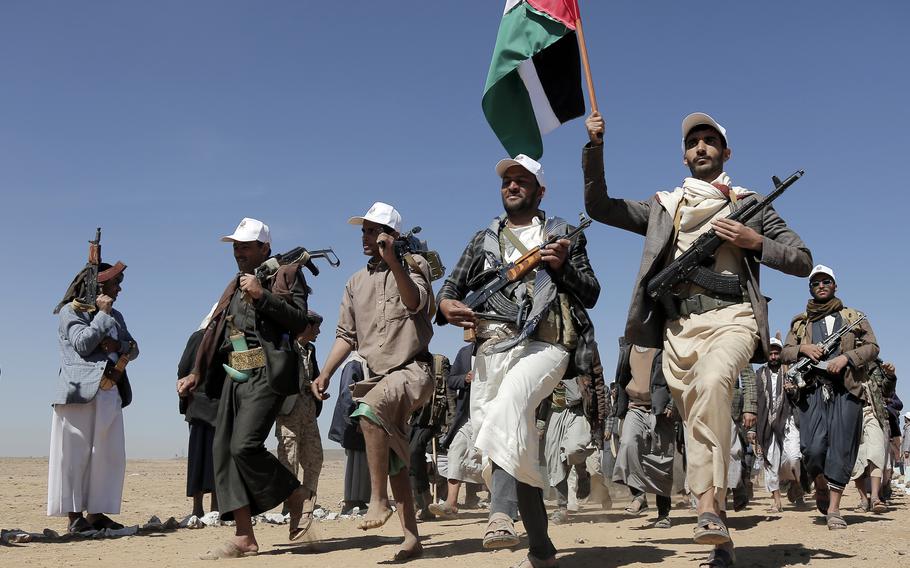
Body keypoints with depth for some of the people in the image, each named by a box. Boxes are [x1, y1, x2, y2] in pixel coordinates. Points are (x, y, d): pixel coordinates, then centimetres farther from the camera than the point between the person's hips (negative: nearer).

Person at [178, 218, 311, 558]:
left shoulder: (287, 274, 4)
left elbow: (300, 321, -10)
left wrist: (262, 295, -16)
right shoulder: (235, 285, 25)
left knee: (245, 446, -20)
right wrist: (197, 374, 20)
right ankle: (244, 538, 2)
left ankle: (296, 497, 5)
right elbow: (215, 332, 25)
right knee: (223, 450, -1)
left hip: (265, 374, -8)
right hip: (234, 375, 8)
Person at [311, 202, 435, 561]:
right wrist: (325, 375, 3)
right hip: (377, 377, 7)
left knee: (369, 410, -34)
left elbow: (415, 302, -21)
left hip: (411, 370, -6)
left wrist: (392, 260, -31)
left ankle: (378, 501, -26)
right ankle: (411, 537, 12)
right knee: (393, 460, 5)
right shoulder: (356, 283, 15)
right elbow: (346, 335, 15)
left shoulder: (412, 267, 0)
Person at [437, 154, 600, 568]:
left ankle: (501, 514, -47)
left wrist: (563, 267, -7)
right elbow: (451, 287, 19)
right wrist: (446, 305, -5)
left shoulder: (562, 235, 17)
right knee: (518, 453, 0)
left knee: (509, 404, -35)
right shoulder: (483, 240, 24)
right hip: (490, 348, 4)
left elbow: (591, 293, 12)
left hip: (543, 345, -4)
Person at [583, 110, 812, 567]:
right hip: (679, 327, 3)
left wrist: (755, 242, -4)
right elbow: (598, 206, 18)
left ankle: (709, 502, -35)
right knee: (698, 424, 1)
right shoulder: (663, 207, 22)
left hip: (731, 316, -3)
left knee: (711, 381, -35)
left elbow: (803, 260, 13)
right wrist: (595, 147, 7)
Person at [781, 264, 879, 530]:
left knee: (841, 449, -7)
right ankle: (820, 487, 19)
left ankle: (834, 509, -2)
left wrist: (846, 357, -8)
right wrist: (803, 348, -6)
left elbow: (872, 347, 9)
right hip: (812, 390, 1)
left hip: (846, 390, 0)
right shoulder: (800, 322, 21)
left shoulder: (853, 317, 18)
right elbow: (785, 353, 15)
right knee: (813, 448, -11)